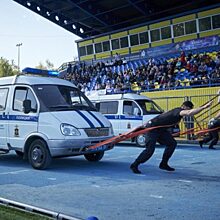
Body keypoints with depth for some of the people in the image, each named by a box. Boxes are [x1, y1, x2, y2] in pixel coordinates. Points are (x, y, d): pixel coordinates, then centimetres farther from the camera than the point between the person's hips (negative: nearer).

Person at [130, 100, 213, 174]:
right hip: (152, 128, -10)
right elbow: (189, 113, -45)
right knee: (150, 149, -15)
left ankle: (163, 164, 14)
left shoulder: (178, 111, 5)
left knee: (172, 143, 5)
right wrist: (204, 107, -48)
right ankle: (134, 165, -1)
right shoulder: (178, 111, -24)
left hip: (161, 129, 10)